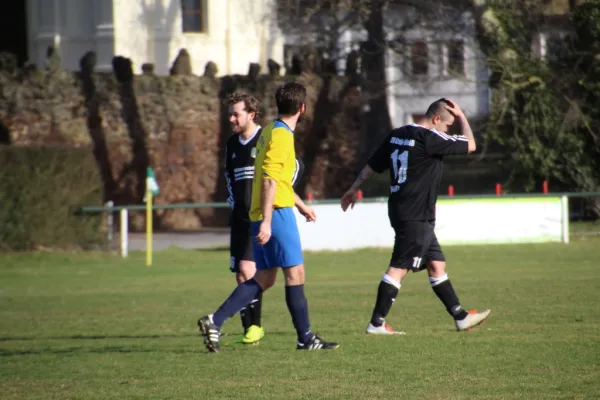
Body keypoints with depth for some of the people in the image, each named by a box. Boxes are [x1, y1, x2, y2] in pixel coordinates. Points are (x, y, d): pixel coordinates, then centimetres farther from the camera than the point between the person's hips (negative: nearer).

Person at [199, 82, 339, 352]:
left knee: (264, 279, 9)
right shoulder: (281, 135, -13)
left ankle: (214, 321, 1)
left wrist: (301, 205, 37)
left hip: (265, 215, 10)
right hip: (277, 213, -10)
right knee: (295, 273, -3)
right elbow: (269, 181, -20)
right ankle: (306, 338, 2)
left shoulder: (272, 131, 17)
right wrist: (266, 221, -24)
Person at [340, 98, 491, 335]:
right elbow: (470, 145, -6)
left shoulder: (397, 136, 11)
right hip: (415, 216, -10)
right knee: (399, 268, -8)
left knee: (436, 264, 13)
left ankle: (460, 316, 18)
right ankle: (376, 323, -8)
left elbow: (372, 166, 18)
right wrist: (461, 117, 6)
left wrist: (353, 190, 28)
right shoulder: (429, 138, -15)